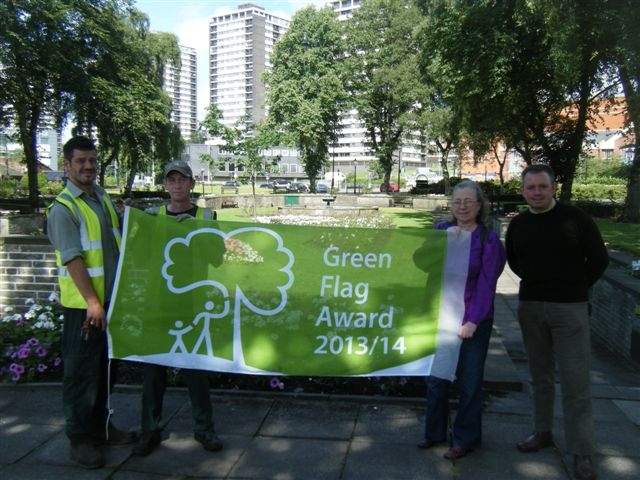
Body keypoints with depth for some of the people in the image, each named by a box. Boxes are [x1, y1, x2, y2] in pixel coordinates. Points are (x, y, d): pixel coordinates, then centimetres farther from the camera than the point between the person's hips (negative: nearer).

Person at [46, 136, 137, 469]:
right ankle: (80, 439, 17)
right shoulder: (62, 208, -12)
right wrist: (92, 302, -20)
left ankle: (101, 427, 32)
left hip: (112, 298, 8)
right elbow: (73, 260, -18)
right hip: (83, 304, -7)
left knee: (105, 367, 17)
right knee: (82, 371, 3)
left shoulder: (104, 198, 12)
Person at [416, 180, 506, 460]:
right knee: (435, 377, 13)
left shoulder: (488, 240, -6)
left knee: (469, 381, 8)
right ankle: (434, 432, 31)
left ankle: (465, 439, 26)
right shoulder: (441, 230, 4)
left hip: (472, 320, -3)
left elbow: (486, 284, -11)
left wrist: (473, 321, -18)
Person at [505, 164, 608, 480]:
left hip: (569, 308, -4)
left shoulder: (575, 218, -6)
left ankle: (582, 452, 6)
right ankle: (543, 432, 30)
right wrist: (537, 283, 13)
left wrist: (575, 287, 4)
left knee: (576, 381, -3)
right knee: (540, 375, 15)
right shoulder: (518, 224, 5)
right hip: (530, 307, 4)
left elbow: (598, 259, -1)